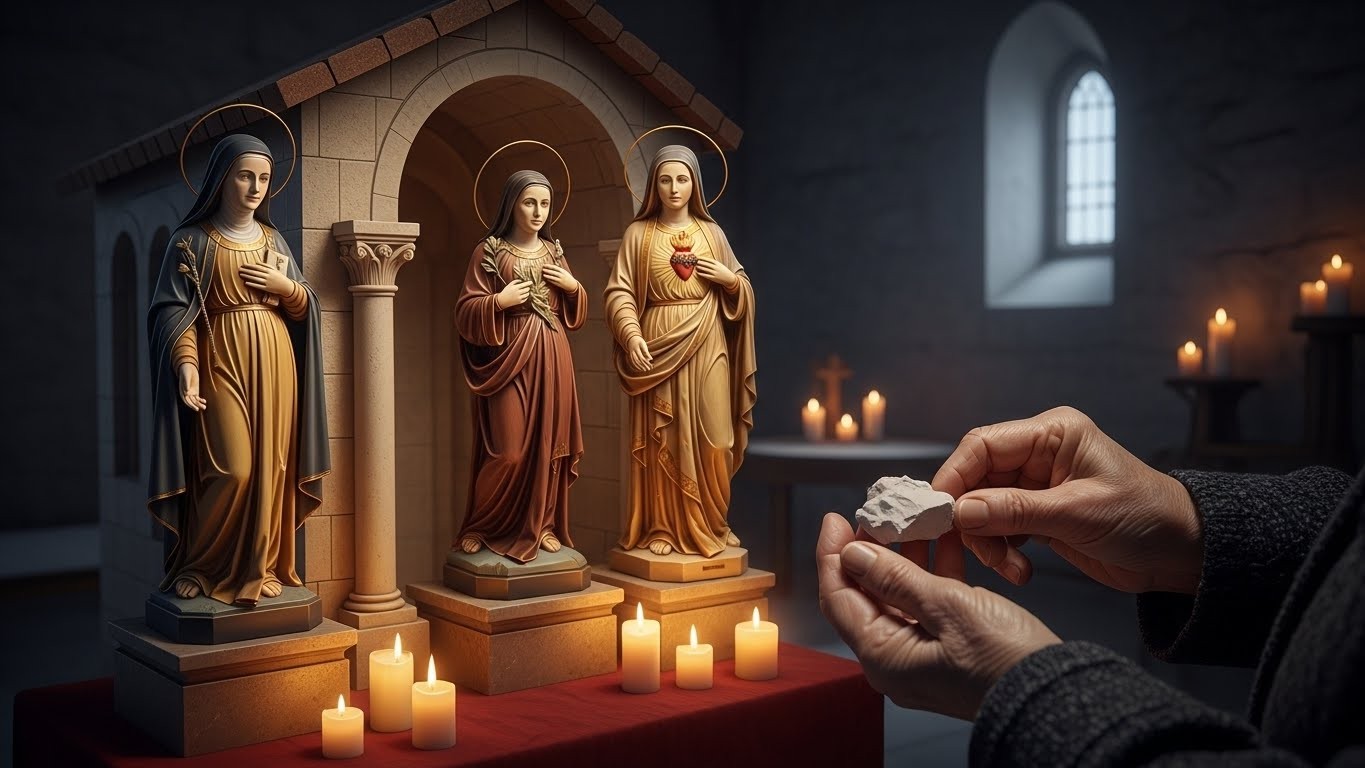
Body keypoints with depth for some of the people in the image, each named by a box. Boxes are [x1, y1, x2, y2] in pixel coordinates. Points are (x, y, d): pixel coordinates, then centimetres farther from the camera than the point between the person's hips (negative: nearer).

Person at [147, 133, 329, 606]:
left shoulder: (273, 239, 15)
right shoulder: (192, 240, 1)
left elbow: (305, 308, 16)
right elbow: (174, 310, -6)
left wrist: (285, 287, -5)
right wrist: (186, 363, -20)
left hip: (274, 363, 5)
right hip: (221, 362, -5)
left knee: (270, 467, 2)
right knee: (232, 469, -13)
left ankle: (262, 567, 11)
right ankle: (199, 567, 4)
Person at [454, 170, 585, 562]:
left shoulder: (554, 251, 13)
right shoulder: (488, 251, -2)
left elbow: (575, 311, 20)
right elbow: (465, 312, -4)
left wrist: (574, 287, 1)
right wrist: (500, 301, -19)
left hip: (551, 359, 5)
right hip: (509, 358, -5)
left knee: (548, 443, 5)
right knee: (507, 449, -8)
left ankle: (542, 525, 16)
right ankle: (479, 528, 9)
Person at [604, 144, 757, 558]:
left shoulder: (712, 232, 12)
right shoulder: (638, 234, 4)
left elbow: (742, 289, 18)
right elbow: (619, 292, -3)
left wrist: (729, 279, -4)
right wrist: (631, 334, -19)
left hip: (707, 347, 2)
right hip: (659, 345, -2)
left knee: (710, 437, 1)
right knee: (662, 438, -2)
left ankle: (710, 525, 13)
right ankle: (660, 528, 6)